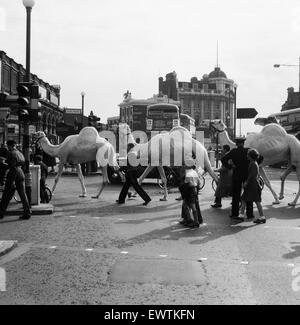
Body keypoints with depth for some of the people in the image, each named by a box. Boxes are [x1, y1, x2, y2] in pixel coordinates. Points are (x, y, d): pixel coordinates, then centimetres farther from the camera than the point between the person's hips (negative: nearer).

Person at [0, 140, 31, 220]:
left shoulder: (11, 153, -11)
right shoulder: (20, 153, 13)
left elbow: (13, 167, -18)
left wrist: (12, 180, -19)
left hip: (13, 174, -7)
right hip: (21, 173, 7)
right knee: (23, 194, 7)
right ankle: (27, 213, 5)